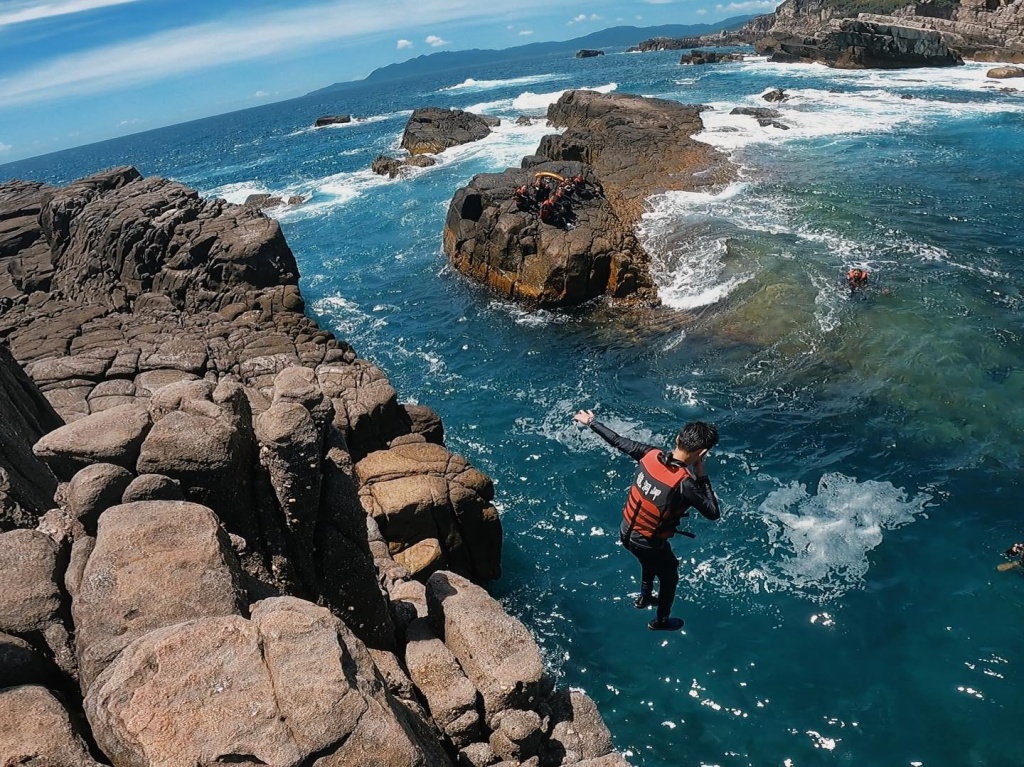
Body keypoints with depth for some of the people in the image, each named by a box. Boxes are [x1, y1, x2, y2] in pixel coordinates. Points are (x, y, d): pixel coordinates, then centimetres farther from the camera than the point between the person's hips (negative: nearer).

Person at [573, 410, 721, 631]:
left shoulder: (651, 455, -19)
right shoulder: (684, 484, -34)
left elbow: (618, 441, -5)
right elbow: (713, 513, -23)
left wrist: (591, 422, 10)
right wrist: (702, 476, -19)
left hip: (626, 532, 6)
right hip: (649, 542, -5)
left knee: (650, 561, 38)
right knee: (670, 577, 27)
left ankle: (644, 597, 61)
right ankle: (661, 621, 49)